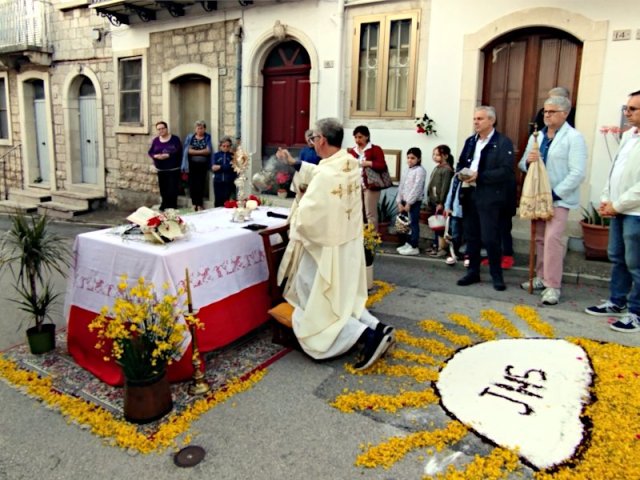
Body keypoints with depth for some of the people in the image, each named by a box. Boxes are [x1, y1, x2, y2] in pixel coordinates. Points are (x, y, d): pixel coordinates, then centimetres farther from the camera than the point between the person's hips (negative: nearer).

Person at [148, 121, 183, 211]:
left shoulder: (175, 139, -4)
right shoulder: (155, 140, 8)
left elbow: (178, 151, -13)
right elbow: (150, 152, 5)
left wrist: (168, 155, -24)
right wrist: (156, 156, -17)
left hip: (173, 169, -4)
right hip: (161, 169, 4)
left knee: (172, 189, -9)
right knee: (163, 189, 8)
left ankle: (172, 207, 0)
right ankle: (164, 207, 22)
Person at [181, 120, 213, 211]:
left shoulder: (208, 138, 2)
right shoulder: (190, 137, 5)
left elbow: (208, 151, -11)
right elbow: (188, 150, -6)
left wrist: (195, 151, -10)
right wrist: (202, 151, -11)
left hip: (203, 165, -1)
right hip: (192, 164, 1)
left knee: (201, 184, -4)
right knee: (192, 183, 2)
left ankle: (200, 204, 5)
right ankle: (194, 203, 14)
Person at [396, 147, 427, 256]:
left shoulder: (420, 170, -9)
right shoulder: (408, 171, 16)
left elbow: (417, 188, -17)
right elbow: (401, 186, 13)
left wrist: (409, 203, -17)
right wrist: (400, 202, 4)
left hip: (414, 202, -8)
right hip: (405, 201, 8)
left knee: (414, 223, -5)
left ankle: (414, 247, -2)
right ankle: (408, 243, 22)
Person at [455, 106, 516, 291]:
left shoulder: (503, 143, -5)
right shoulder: (470, 141, 16)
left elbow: (506, 171, -14)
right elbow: (461, 163, 20)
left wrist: (479, 176, -21)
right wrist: (462, 173, -4)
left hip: (489, 197, -6)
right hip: (469, 194, 6)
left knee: (490, 238, -4)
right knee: (471, 236, 11)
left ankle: (497, 275, 11)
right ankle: (473, 272, 22)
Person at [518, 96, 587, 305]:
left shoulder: (574, 137, -8)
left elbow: (578, 173, -15)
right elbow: (522, 164, 12)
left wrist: (555, 193, -20)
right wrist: (528, 160, -11)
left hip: (559, 197, -6)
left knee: (552, 238, -16)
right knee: (539, 238, 13)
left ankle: (553, 286, -9)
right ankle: (541, 277, 26)